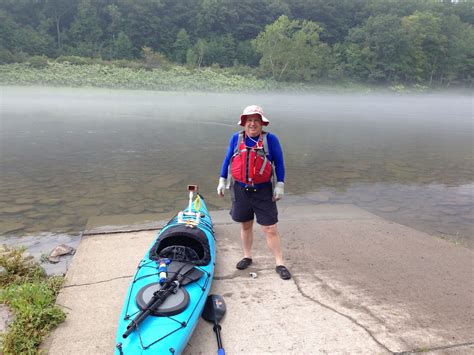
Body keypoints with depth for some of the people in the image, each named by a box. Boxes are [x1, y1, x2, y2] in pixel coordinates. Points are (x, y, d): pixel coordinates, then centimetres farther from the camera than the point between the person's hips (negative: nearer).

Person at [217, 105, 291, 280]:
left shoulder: (270, 139, -7)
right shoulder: (236, 138, 1)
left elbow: (279, 163, -3)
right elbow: (227, 160, 9)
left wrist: (280, 185, -8)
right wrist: (222, 181, 8)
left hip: (263, 191, -3)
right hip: (240, 189, 3)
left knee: (270, 229, -2)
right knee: (245, 225, 17)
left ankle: (280, 263, 11)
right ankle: (247, 257, 35)